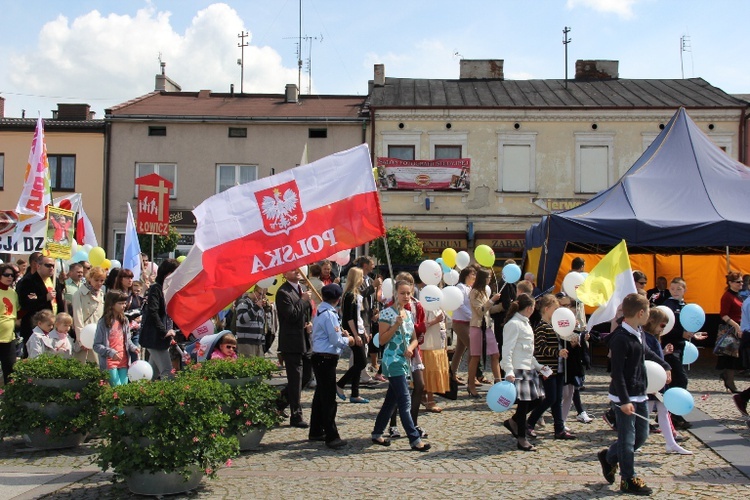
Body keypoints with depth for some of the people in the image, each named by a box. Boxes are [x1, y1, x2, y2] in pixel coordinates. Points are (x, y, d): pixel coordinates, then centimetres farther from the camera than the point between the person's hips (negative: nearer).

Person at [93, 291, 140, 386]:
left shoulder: (124, 321, 8)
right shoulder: (103, 323, -9)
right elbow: (96, 345, -10)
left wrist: (133, 348, -4)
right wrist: (111, 352, -22)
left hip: (123, 361, 5)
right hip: (110, 362, -5)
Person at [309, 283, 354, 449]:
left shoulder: (319, 312, 11)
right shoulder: (329, 314, -17)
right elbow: (336, 341, -18)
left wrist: (341, 333, 9)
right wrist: (348, 339, 0)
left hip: (319, 359, 10)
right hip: (326, 359, -10)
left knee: (321, 396, 18)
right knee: (329, 399, -6)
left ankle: (316, 432, 27)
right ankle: (332, 437, -2)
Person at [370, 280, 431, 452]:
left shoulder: (409, 314, 12)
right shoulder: (387, 313, -9)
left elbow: (414, 338, 16)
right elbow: (382, 340, -13)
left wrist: (410, 348, -5)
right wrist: (396, 324, -22)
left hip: (405, 361, 8)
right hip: (392, 362, -8)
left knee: (391, 400, 13)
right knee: (405, 401, -9)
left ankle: (377, 434, 24)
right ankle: (415, 439, -8)